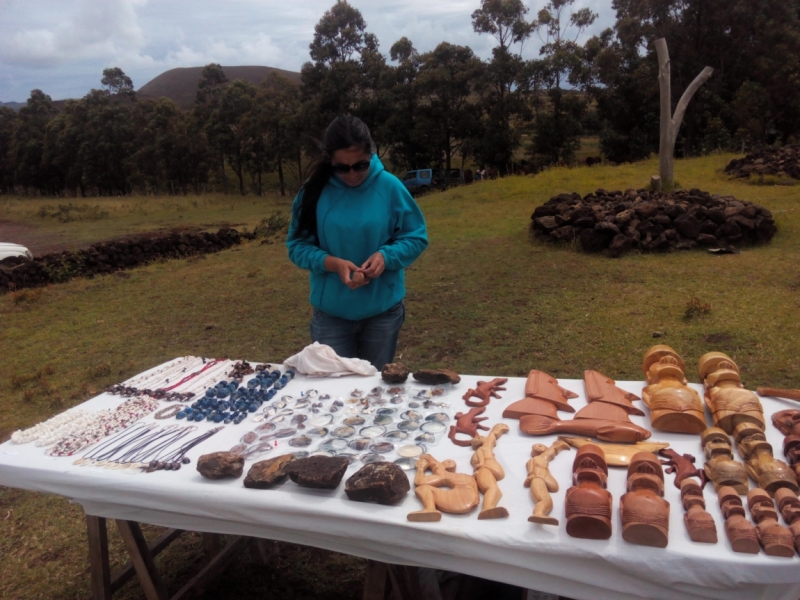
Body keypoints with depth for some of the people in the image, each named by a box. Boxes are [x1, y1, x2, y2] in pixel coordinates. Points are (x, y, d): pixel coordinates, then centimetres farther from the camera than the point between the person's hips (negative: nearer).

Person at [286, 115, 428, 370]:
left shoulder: (389, 187, -9)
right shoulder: (315, 191, -7)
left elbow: (416, 237, -2)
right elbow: (297, 245, -3)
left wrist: (387, 255, -21)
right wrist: (332, 263, -21)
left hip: (383, 311, 0)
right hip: (330, 313, 0)